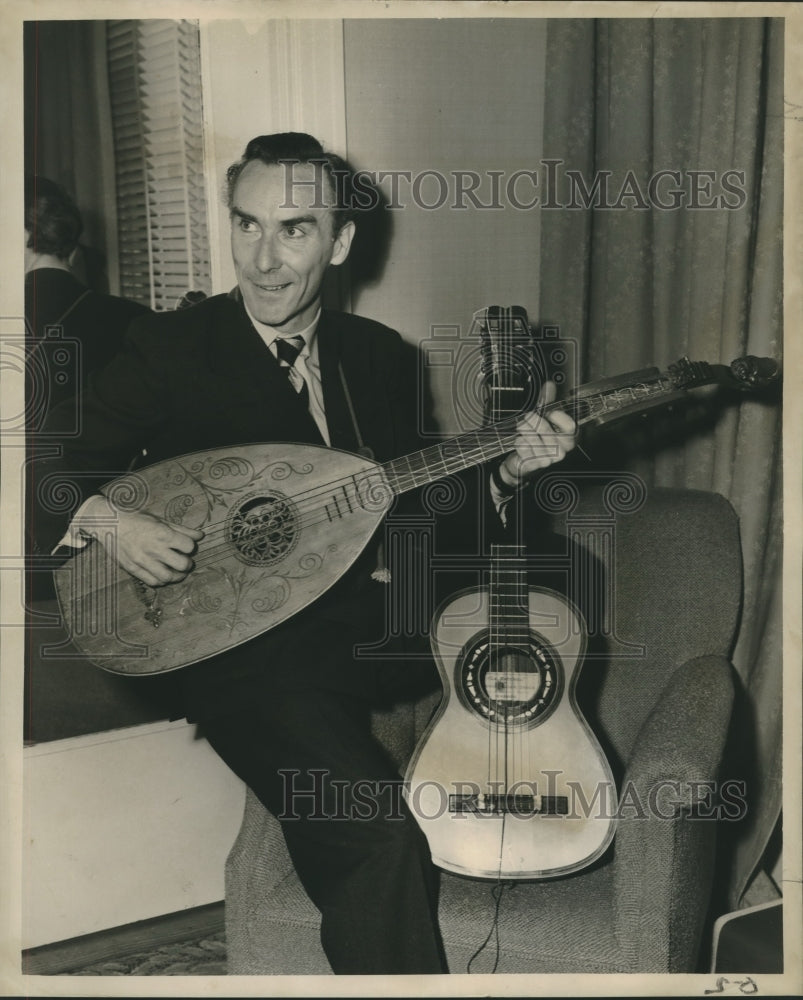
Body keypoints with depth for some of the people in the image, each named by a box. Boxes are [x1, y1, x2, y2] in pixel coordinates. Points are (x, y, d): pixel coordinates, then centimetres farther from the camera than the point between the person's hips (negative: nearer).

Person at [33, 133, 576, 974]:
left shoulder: (375, 354, 8)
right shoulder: (170, 349, -5)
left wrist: (503, 472, -5)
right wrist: (102, 518, -23)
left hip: (357, 626, 6)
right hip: (237, 652, -5)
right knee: (379, 840, -26)